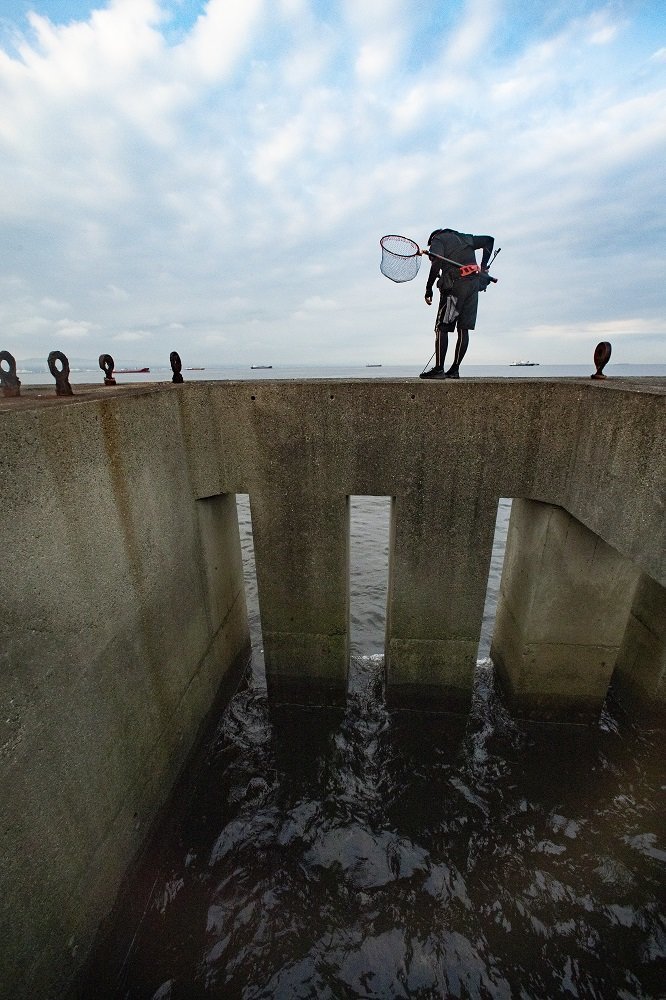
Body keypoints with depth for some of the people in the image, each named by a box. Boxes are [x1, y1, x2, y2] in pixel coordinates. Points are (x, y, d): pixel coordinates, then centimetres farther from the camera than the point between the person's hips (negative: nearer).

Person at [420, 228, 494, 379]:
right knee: (463, 329, 4)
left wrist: (428, 289, -12)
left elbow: (437, 261, -13)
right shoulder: (465, 238, 27)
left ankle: (439, 369, -14)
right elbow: (489, 240, 33)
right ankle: (455, 369, 4)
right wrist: (483, 266, 29)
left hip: (454, 285, -6)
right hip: (474, 284, 6)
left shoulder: (437, 240, 7)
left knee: (441, 328, -6)